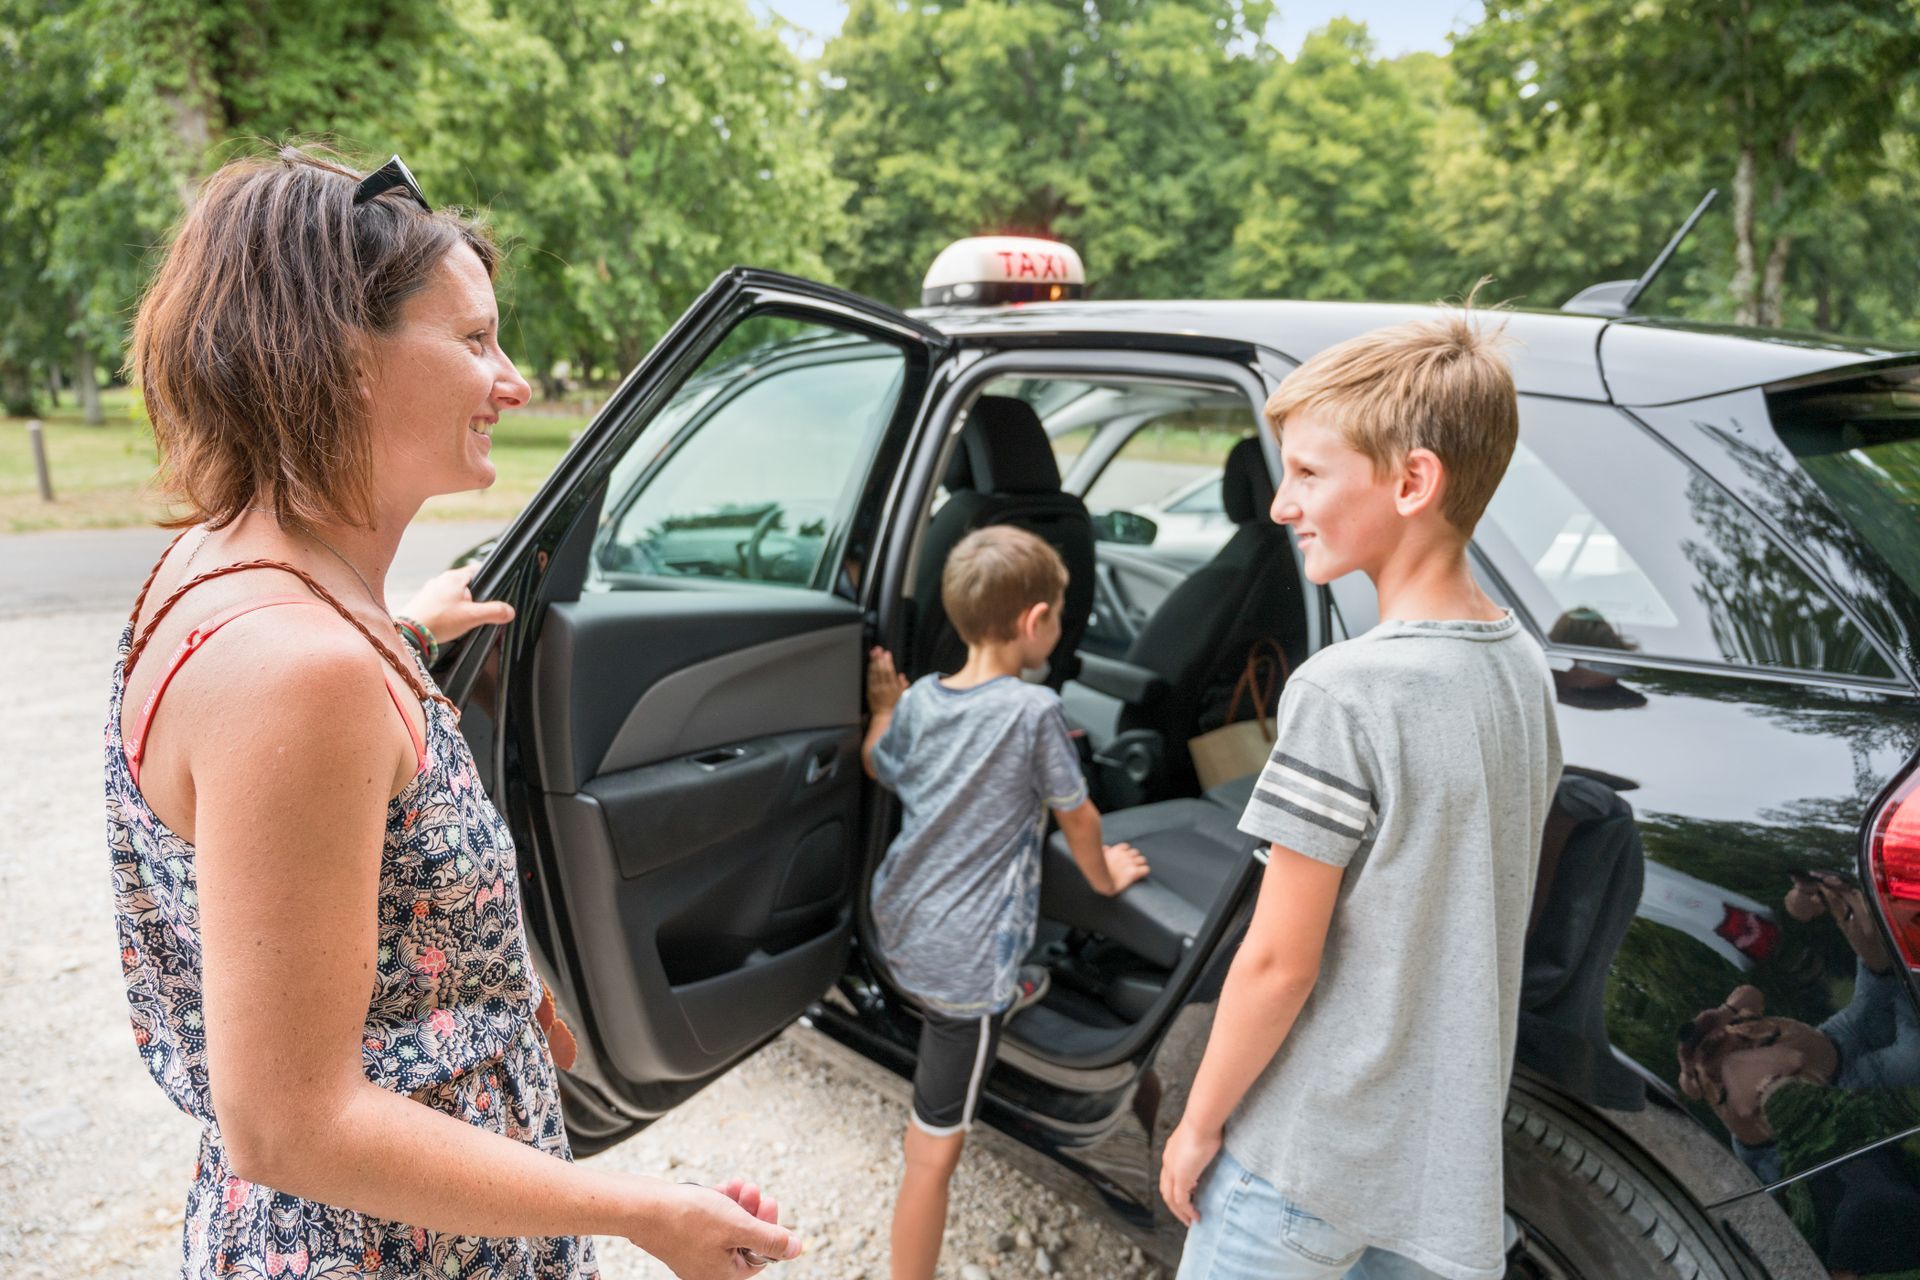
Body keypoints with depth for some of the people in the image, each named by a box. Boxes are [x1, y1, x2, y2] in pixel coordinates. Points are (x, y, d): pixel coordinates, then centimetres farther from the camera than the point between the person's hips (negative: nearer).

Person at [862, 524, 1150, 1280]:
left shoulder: (918, 700, -2)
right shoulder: (1035, 712, -19)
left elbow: (878, 767, 19)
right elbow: (1077, 817, -3)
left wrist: (883, 707, 35)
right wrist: (1104, 875, 16)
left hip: (898, 931, 7)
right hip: (963, 961, -7)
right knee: (936, 1148, 4)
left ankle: (1009, 996, 65)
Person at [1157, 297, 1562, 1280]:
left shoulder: (1347, 690, -24)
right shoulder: (1523, 668, 0)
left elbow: (1278, 963, -20)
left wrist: (1199, 1125, -7)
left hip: (1310, 1159, -7)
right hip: (1455, 1152, 7)